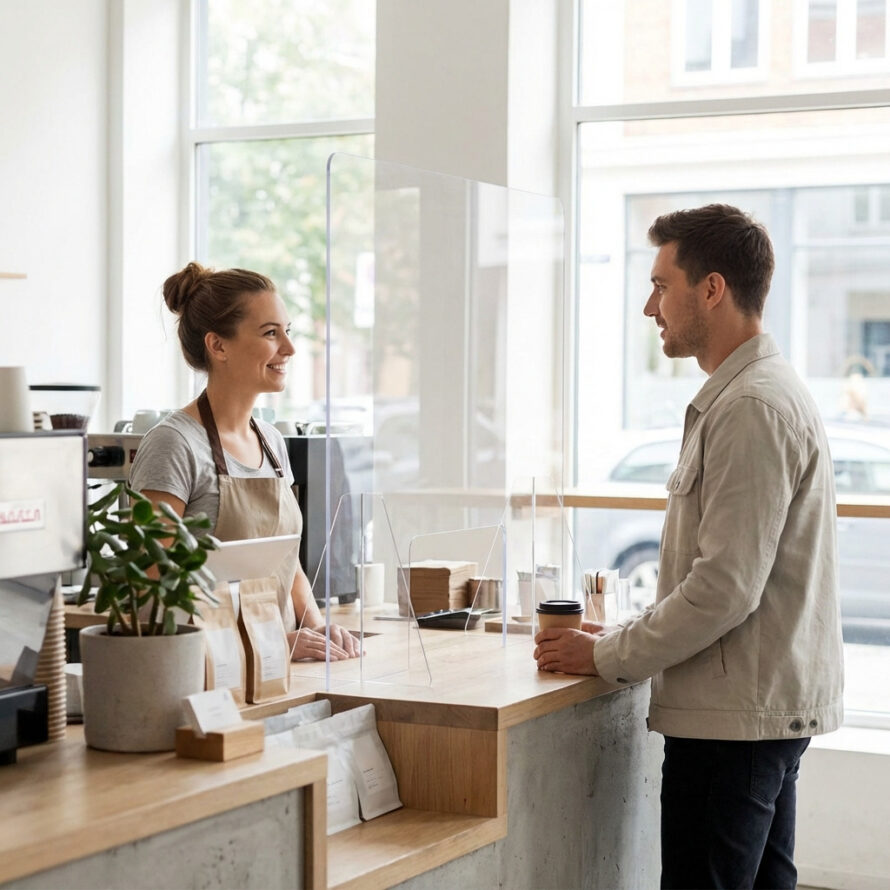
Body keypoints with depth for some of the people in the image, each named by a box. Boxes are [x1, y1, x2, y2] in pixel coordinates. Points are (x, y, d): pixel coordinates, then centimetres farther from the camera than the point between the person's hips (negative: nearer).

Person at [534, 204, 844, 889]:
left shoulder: (753, 408, -17)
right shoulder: (766, 391, 17)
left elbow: (726, 588, -22)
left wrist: (609, 657, -12)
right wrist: (626, 636, 14)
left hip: (736, 714, -11)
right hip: (773, 705, 11)